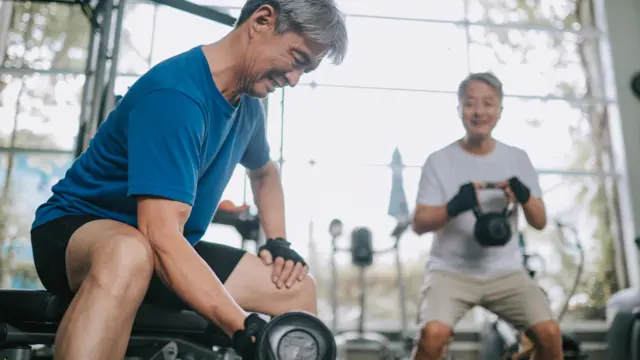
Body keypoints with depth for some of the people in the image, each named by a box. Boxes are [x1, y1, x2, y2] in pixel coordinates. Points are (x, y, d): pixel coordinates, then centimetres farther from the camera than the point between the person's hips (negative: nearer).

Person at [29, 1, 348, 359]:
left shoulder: (248, 104, 1)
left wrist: (279, 243, 6)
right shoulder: (176, 93, -26)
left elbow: (265, 171, 21)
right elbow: (161, 237, -34)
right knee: (130, 255, -43)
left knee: (299, 288, -1)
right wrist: (246, 330, -39)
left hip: (171, 252, 8)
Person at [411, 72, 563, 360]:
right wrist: (454, 206, -25)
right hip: (451, 270, -2)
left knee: (549, 332, -16)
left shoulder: (517, 159, 6)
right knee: (434, 333, -26)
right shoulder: (439, 161, -3)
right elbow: (419, 224, -6)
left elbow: (539, 222, 7)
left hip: (505, 271, 3)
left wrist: (525, 197, -15)